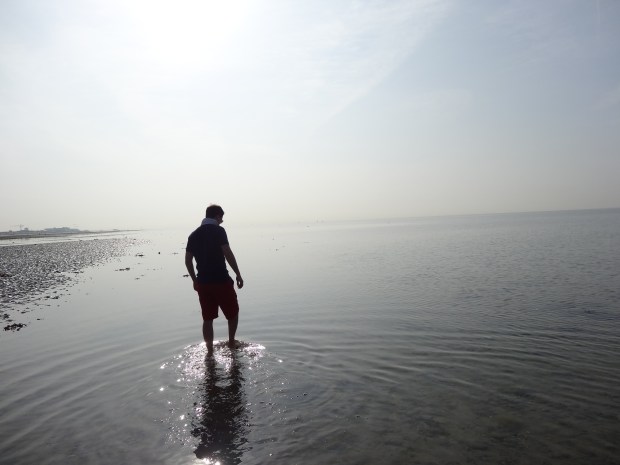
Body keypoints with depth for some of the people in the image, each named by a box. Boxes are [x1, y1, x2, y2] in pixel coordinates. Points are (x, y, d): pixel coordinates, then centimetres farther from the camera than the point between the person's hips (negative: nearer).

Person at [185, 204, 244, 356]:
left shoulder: (194, 235, 10)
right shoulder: (218, 231, -8)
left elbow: (188, 260, 12)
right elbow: (228, 254, -17)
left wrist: (194, 280, 21)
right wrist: (238, 274, -11)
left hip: (202, 282, 5)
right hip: (221, 281, -5)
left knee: (207, 318, 12)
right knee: (233, 312, 15)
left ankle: (210, 350, 17)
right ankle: (231, 342, 24)